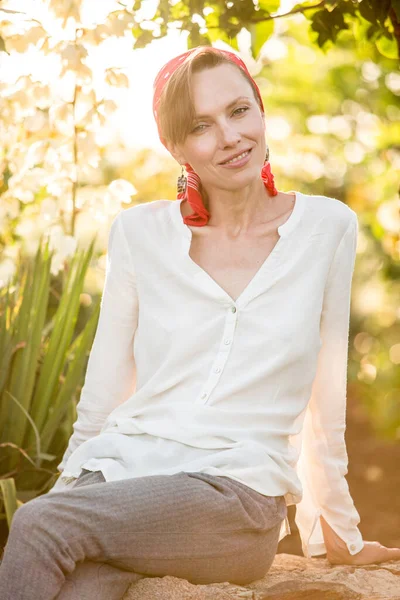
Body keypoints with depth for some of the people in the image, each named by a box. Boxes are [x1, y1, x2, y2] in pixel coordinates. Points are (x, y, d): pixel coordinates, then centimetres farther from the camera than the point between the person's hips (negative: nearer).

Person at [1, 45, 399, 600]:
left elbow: (324, 399, 11)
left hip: (239, 490, -1)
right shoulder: (139, 233, 7)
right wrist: (68, 490, 12)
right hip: (119, 470, 2)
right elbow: (100, 399, 12)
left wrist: (339, 531, 16)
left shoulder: (327, 227, 4)